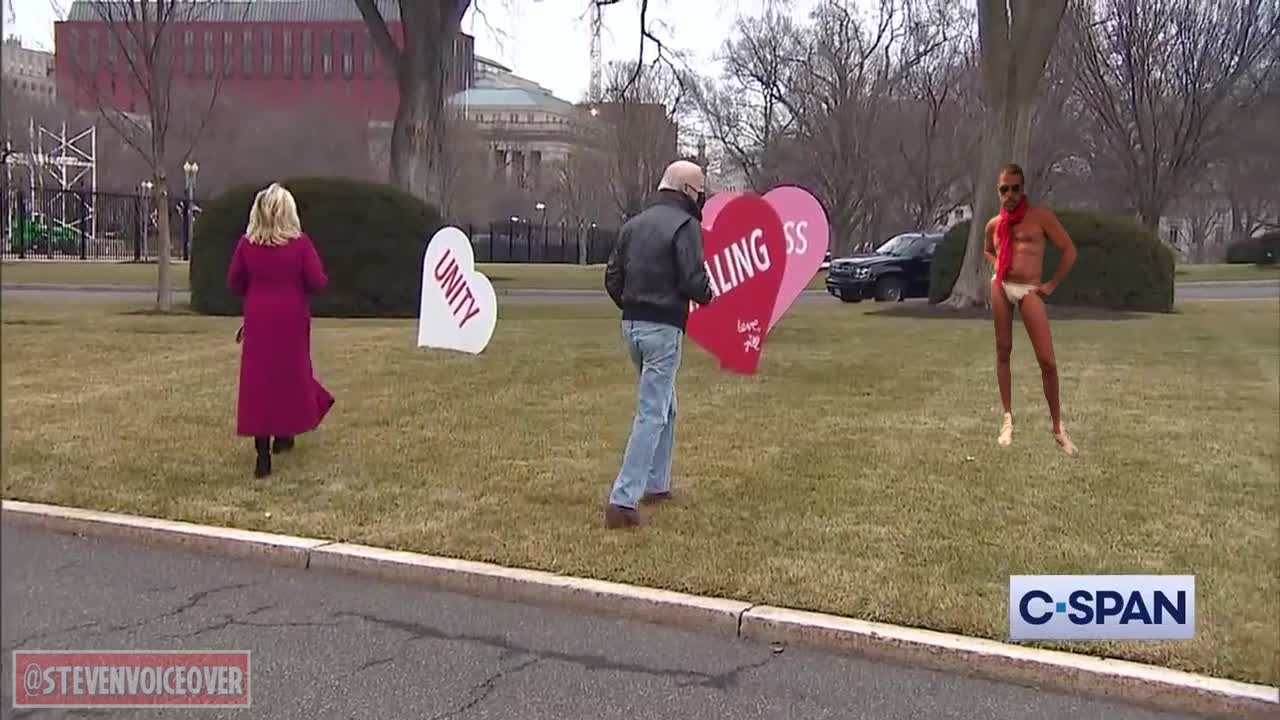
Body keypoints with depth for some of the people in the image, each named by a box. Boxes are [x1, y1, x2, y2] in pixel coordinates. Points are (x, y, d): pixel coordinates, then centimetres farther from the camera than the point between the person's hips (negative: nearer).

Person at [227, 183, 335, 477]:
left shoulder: (246, 244, -4)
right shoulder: (300, 243, -10)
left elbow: (234, 283, 1)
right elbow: (318, 281, -11)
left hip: (258, 320, 1)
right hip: (292, 320, -1)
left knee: (257, 381, 2)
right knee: (291, 373, 18)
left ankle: (263, 455, -3)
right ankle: (284, 433, 29)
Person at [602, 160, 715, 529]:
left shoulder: (634, 224, 12)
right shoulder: (685, 225, -10)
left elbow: (612, 277, 11)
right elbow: (693, 280, -19)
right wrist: (706, 295, 2)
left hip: (632, 325, 8)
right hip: (664, 328, -8)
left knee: (664, 406, 24)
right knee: (652, 413, -7)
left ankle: (656, 483, 31)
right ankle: (622, 500, -12)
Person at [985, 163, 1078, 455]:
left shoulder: (1040, 216, -2)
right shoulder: (994, 224, 10)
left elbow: (1069, 250, 0)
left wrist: (1052, 285, -2)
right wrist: (998, 267, 12)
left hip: (1029, 290, -4)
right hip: (1000, 287, 4)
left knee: (1047, 361, -8)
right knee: (1003, 351, 7)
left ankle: (1058, 427, 5)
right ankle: (1008, 418, 18)